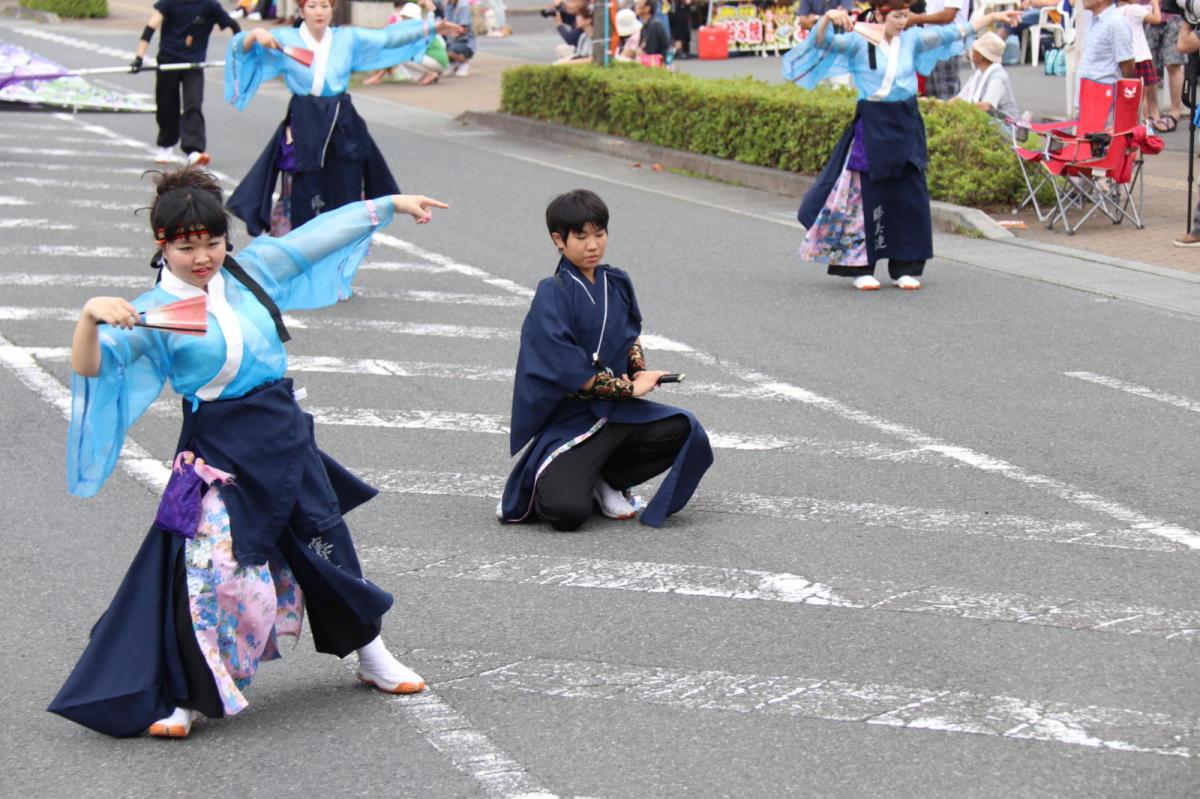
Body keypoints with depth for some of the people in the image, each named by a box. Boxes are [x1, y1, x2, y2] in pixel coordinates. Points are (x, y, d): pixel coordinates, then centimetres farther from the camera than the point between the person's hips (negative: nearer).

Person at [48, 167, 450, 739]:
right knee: (210, 568, -13)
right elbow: (92, 367, -24)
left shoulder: (251, 271, 1)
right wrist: (90, 317, -44)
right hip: (218, 451, -5)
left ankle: (372, 657, 37)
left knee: (327, 546, 17)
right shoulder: (155, 311, -12)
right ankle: (184, 697, 3)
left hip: (285, 435, 5)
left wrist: (391, 203, 21)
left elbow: (318, 236, 12)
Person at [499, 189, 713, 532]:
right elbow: (567, 371, -17)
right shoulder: (552, 295, -12)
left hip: (617, 408, 6)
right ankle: (547, 480, 13)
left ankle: (607, 480, 4)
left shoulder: (617, 283, 6)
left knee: (685, 430, -19)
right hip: (568, 418, -6)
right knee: (567, 511, -27)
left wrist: (640, 371, -1)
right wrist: (630, 388, -12)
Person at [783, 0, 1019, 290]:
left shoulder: (912, 39, 6)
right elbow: (822, 42, -18)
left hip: (907, 125, 5)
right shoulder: (857, 43, -7)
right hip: (872, 126, -5)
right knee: (869, 196, -2)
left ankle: (904, 268, 12)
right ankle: (861, 269, 6)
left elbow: (954, 32, 10)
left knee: (909, 196, 4)